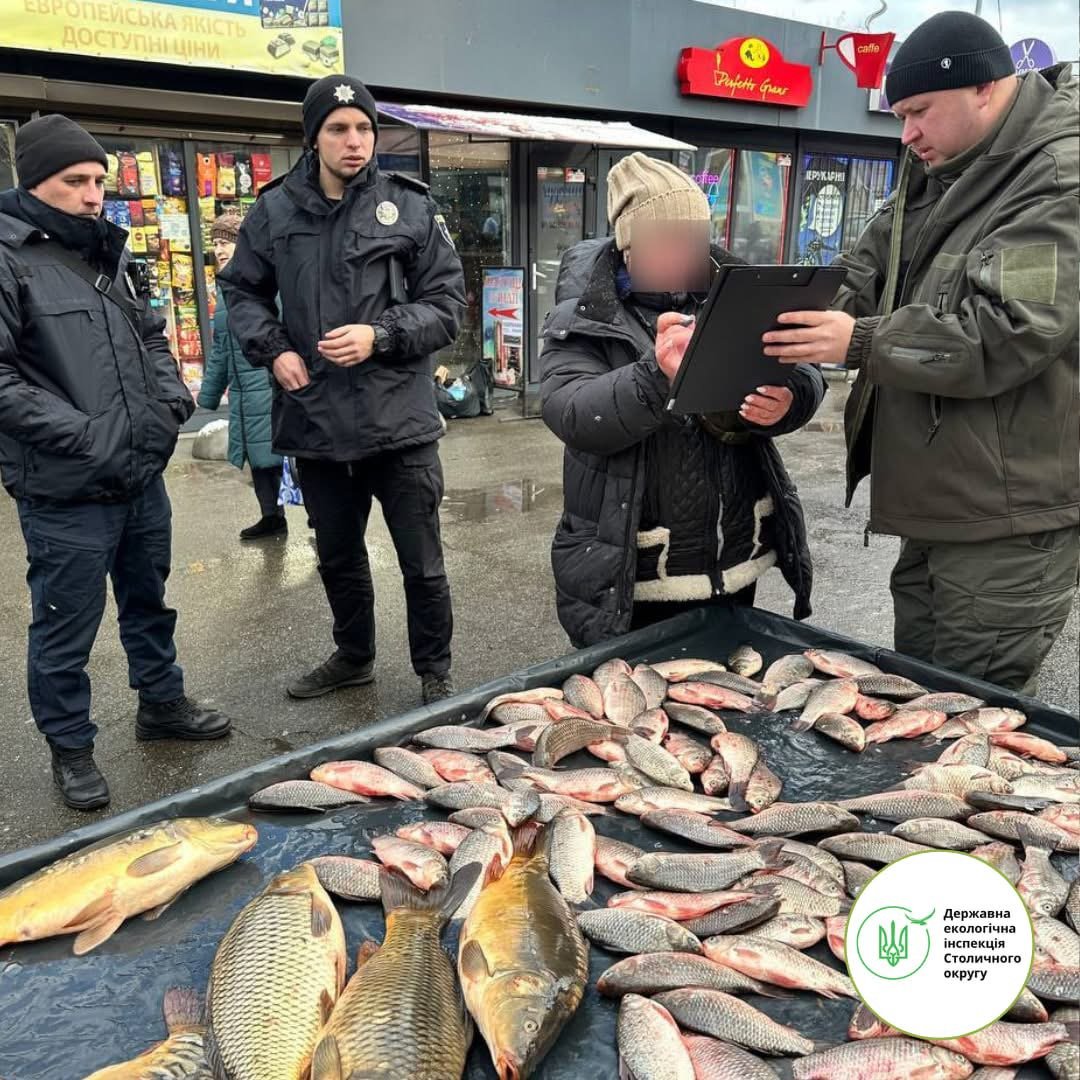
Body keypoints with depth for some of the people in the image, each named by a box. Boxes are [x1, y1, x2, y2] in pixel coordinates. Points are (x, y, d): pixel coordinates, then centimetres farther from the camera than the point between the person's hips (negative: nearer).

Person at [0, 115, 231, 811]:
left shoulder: (108, 252, 12)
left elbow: (152, 335, 22)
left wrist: (171, 392, 4)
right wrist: (84, 433, -22)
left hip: (143, 476, 7)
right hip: (65, 492, -7)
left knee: (149, 601, 22)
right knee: (66, 628, 7)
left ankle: (162, 703, 41)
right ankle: (70, 746, 27)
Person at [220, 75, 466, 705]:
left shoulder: (411, 208, -2)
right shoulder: (275, 211, 5)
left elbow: (447, 306, -1)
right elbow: (242, 291, 16)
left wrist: (381, 335, -16)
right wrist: (274, 350, -1)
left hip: (398, 420, -3)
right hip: (315, 421, 3)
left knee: (422, 561, 6)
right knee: (338, 556, 20)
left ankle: (435, 672, 27)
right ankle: (354, 657, 41)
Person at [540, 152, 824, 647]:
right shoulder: (583, 319, -7)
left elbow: (805, 374, 2)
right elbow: (571, 414, -22)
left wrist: (787, 401, -22)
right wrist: (656, 375, -38)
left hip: (736, 565, 5)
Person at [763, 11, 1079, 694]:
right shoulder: (934, 170, 14)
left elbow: (1007, 332, -24)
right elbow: (866, 272, 13)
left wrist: (861, 342, -22)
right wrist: (811, 321, -6)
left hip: (1007, 522, -8)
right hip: (933, 508, 9)